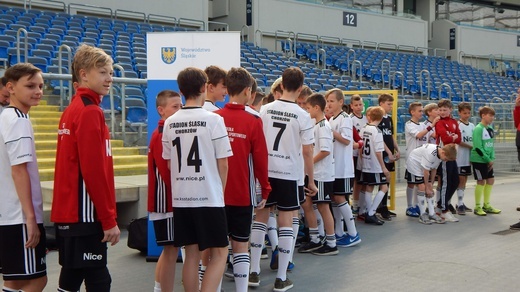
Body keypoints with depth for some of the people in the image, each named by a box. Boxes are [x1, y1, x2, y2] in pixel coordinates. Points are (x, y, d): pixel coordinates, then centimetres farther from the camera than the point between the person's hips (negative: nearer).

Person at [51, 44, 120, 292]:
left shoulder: (72, 110, 15)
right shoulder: (90, 112, -13)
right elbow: (93, 171, -19)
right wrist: (109, 219, -15)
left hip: (68, 213, 10)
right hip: (84, 215, -10)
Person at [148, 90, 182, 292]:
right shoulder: (162, 135, -16)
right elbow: (169, 171, -20)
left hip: (169, 201, 9)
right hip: (167, 201, -9)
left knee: (168, 251, 16)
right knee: (172, 250, -3)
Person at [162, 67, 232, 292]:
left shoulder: (170, 122, 4)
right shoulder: (213, 119, -10)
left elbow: (169, 163, 11)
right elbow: (222, 164, -8)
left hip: (181, 198, 5)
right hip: (209, 197, -5)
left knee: (191, 254, 14)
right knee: (219, 253, 5)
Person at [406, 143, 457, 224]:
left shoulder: (440, 154, -9)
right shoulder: (431, 153, -34)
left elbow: (434, 169, -1)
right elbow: (425, 171, -27)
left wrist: (431, 185, 0)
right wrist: (427, 187, -17)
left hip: (423, 165, 8)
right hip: (414, 163, -8)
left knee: (430, 189, 0)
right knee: (422, 187, -13)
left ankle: (432, 214, 4)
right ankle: (423, 215, -6)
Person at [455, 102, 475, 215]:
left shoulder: (472, 126, 12)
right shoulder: (457, 125, -8)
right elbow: (458, 141, -14)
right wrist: (471, 146, -12)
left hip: (469, 157, 6)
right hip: (460, 158, -6)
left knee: (464, 180, 11)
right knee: (461, 180, -5)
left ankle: (461, 203, 18)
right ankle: (460, 205, -2)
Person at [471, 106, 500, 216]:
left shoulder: (490, 129, 9)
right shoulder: (478, 129, -15)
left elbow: (491, 145, 12)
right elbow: (478, 147, -19)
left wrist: (492, 159, 0)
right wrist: (488, 160, -14)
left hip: (487, 160, 8)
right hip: (478, 159, -8)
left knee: (490, 180, 10)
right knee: (481, 181, -3)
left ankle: (486, 205, 22)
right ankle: (477, 207, 7)